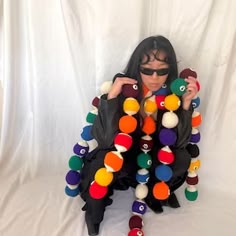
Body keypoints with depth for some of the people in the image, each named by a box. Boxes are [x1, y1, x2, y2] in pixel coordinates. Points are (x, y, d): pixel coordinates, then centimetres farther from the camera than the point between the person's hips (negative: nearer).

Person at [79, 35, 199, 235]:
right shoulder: (123, 89, -24)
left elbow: (179, 143, -18)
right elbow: (105, 140, -31)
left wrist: (186, 103, -30)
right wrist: (111, 96, -41)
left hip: (152, 157, 3)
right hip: (119, 155, -3)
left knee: (181, 159, -23)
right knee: (104, 162, -33)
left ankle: (153, 192, 10)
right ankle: (94, 211, 0)